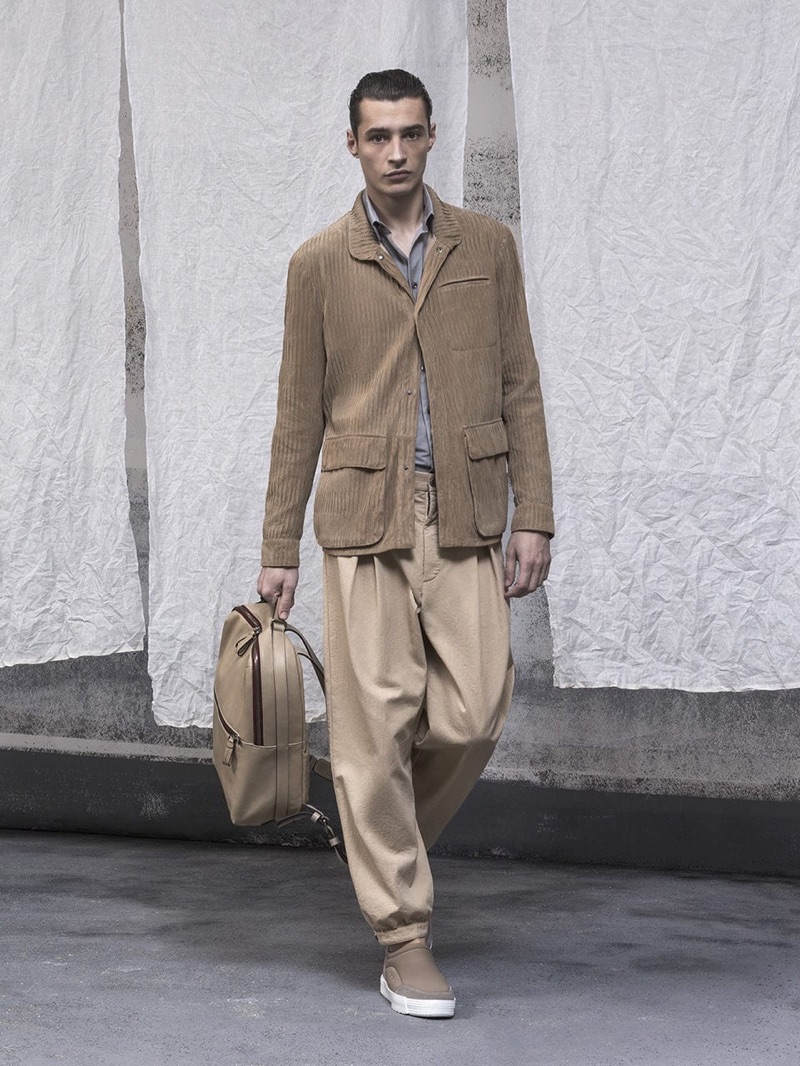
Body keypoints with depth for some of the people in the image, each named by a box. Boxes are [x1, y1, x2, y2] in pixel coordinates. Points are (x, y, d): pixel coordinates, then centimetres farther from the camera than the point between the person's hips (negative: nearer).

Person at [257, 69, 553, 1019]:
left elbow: (519, 388, 9)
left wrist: (533, 516, 1)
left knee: (474, 714, -5)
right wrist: (277, 550, 5)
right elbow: (301, 413, 7)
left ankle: (386, 838, 25)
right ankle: (403, 940, 5)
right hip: (364, 518, -1)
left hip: (465, 519, 1)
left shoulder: (487, 247, 9)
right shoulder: (319, 264, 6)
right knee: (374, 721, -3)